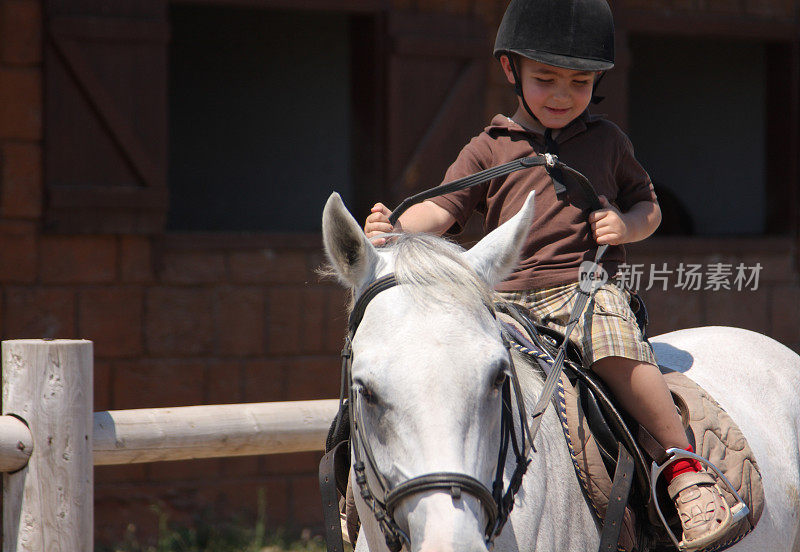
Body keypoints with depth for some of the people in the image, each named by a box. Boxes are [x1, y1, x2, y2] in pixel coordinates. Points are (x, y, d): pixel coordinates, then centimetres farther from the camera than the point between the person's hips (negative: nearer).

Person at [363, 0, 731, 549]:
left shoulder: (607, 141, 14)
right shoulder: (489, 150, 10)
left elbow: (648, 206, 23)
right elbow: (442, 211, 0)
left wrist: (628, 224, -2)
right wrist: (395, 229, -21)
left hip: (587, 286, -2)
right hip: (508, 301, 2)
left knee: (615, 349, -33)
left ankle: (686, 468, -25)